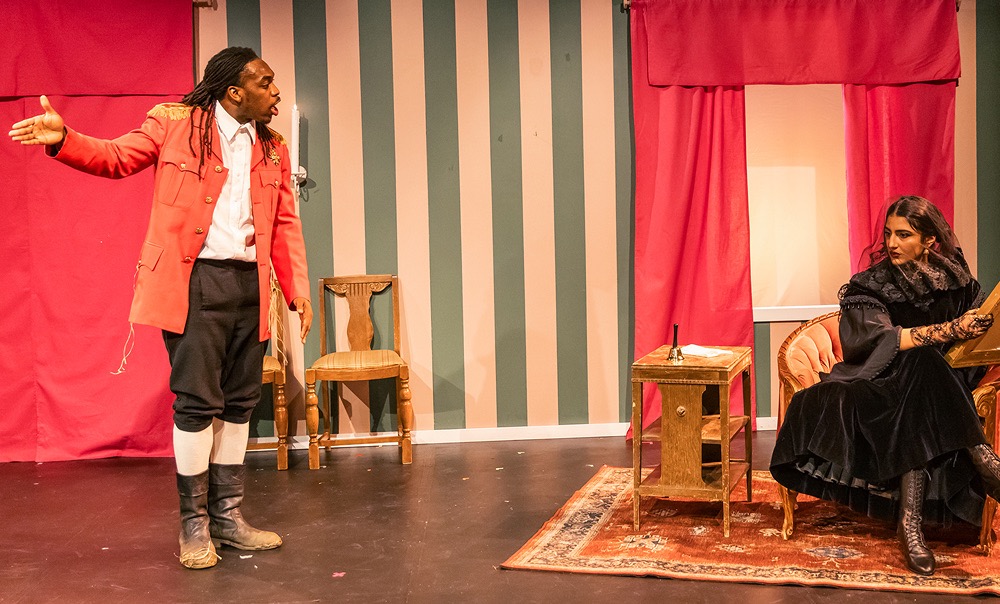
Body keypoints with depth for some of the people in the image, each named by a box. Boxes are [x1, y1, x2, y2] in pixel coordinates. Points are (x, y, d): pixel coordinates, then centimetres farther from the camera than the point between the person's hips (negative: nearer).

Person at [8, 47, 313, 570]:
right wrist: (63, 138, -18)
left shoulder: (273, 150, 13)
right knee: (197, 402, -3)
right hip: (195, 282, -5)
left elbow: (285, 224, 13)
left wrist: (297, 289, 5)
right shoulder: (173, 124, 0)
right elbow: (116, 157, 1)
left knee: (239, 403, 10)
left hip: (249, 284, 5)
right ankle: (194, 523, 9)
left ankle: (227, 515, 22)